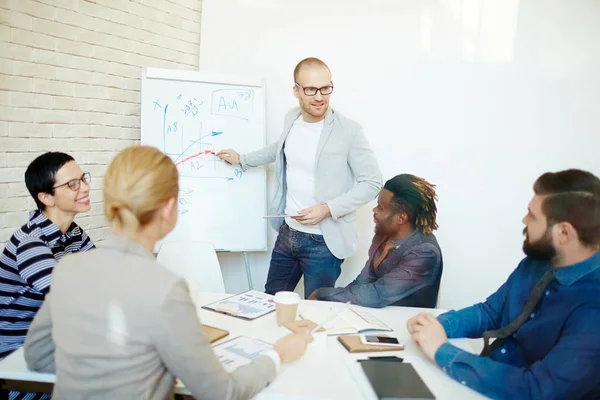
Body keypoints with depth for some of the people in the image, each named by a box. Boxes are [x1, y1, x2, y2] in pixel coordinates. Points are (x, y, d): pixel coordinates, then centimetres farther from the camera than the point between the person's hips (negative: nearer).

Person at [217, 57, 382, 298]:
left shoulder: (348, 131, -17)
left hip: (324, 242, -6)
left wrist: (328, 209, -21)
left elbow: (372, 183, -13)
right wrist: (242, 159, 30)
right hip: (287, 233, 6)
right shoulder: (291, 119, 3)